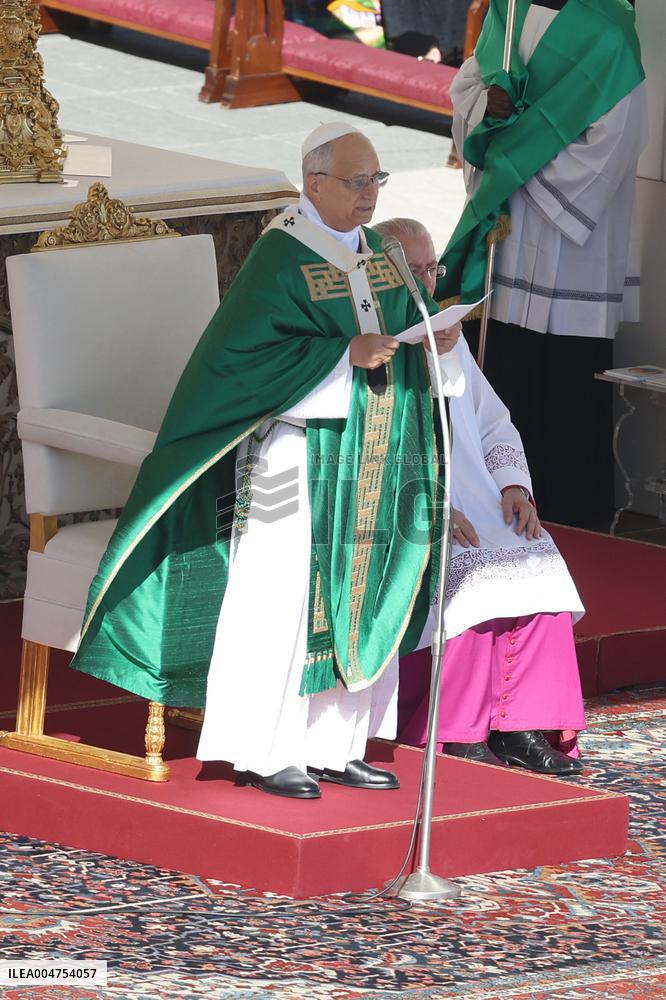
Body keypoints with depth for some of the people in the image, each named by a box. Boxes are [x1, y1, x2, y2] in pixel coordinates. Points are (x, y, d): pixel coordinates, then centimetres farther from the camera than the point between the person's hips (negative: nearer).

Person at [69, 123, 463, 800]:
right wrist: (345, 355, -23)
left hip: (368, 457, 8)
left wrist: (435, 338, -4)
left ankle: (335, 746, 17)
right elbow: (240, 355, -19)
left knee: (358, 598, 10)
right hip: (297, 454, -8)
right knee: (282, 599, -6)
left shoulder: (374, 251, 10)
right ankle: (263, 753, 0)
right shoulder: (281, 258, -13)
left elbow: (397, 329, 19)